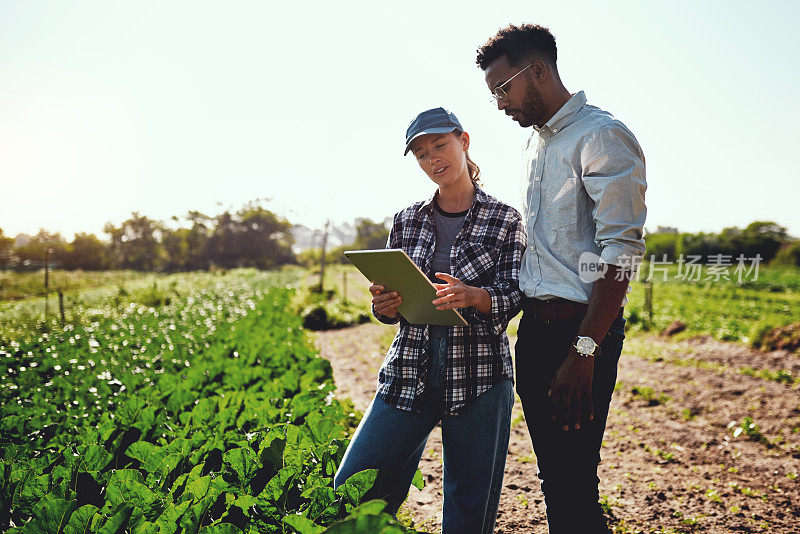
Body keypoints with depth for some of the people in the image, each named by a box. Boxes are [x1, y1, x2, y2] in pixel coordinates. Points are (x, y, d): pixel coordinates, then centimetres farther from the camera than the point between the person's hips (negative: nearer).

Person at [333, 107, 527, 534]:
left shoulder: (504, 220, 3)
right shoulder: (407, 221, 12)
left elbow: (512, 298, -5)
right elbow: (389, 310, 13)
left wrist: (470, 295, -25)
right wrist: (384, 303, -10)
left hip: (480, 376, -2)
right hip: (409, 373, 3)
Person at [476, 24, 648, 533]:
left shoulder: (603, 137, -10)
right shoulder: (535, 142, 18)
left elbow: (623, 252, -18)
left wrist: (584, 352, -22)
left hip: (582, 327, -8)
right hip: (534, 328, 8)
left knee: (575, 486, -5)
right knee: (553, 478, 14)